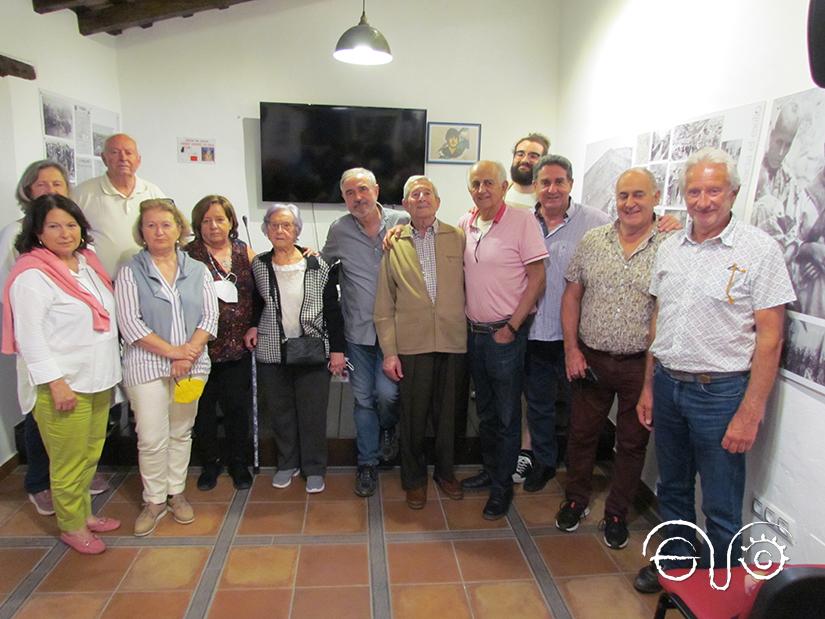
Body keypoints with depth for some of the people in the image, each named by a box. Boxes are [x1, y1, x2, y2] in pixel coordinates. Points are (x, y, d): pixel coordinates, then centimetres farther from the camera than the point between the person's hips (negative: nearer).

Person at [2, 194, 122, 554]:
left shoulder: (87, 261, 8)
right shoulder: (32, 276, -15)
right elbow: (29, 336, -16)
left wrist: (109, 368, 18)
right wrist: (56, 383, -18)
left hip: (100, 379, 7)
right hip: (66, 385, -7)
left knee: (91, 454, 18)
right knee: (69, 462, 6)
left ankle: (84, 512, 36)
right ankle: (71, 526, 24)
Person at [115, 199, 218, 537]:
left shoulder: (197, 270, 6)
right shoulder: (130, 272, -1)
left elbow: (210, 316, 0)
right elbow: (130, 323, -9)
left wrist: (188, 353, -13)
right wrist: (172, 352, -15)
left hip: (192, 365, 3)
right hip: (147, 365, -2)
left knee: (181, 432, 13)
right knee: (151, 438, 1)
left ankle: (176, 493, 28)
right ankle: (154, 500, 19)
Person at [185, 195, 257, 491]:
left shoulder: (245, 253, 5)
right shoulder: (188, 255, -3)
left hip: (238, 345, 2)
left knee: (238, 406, 9)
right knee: (203, 406, 10)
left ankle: (237, 462, 27)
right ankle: (210, 462, 29)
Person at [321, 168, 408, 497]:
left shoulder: (402, 222, -4)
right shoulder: (339, 230, 0)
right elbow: (322, 265, 14)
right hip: (358, 330, 2)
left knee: (387, 392, -11)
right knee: (363, 398, 9)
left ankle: (388, 427, 26)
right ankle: (367, 463, 27)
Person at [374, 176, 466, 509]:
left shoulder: (458, 238, 5)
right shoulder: (394, 244, 4)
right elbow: (384, 305, 2)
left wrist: (469, 332, -1)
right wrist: (389, 351, -2)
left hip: (453, 342, 1)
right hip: (412, 344, -1)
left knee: (447, 411, 13)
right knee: (413, 415, 8)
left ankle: (445, 470, 34)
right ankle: (414, 477, 29)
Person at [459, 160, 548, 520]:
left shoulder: (522, 221, -11)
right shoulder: (465, 224, 6)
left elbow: (537, 278, -13)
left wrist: (512, 327, -14)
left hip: (506, 335, -6)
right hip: (474, 332, 6)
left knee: (506, 416, 6)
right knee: (485, 411, 19)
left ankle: (502, 487, 21)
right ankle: (490, 471, 37)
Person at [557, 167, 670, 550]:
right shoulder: (593, 241, 2)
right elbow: (572, 296, 5)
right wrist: (571, 349, 0)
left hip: (641, 364, -2)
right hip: (590, 359, 2)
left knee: (633, 443, 12)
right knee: (582, 433, 14)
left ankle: (617, 514, 32)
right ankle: (576, 500, 36)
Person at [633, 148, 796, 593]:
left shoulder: (758, 250, -10)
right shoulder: (670, 248, 7)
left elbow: (770, 338, -11)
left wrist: (750, 412, -13)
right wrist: (649, 386, 12)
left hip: (720, 391, -5)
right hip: (667, 385, 5)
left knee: (721, 507, 8)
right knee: (672, 490, 20)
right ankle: (675, 563, 41)